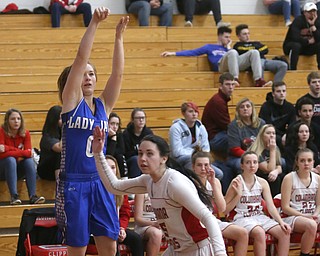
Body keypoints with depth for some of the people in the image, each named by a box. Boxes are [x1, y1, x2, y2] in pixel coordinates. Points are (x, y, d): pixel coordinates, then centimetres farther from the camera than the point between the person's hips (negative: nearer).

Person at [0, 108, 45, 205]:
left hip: (17, 170, 4)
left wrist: (8, 149, -25)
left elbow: (29, 153, -16)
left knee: (29, 160, -24)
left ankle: (32, 196, -35)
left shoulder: (25, 133, -5)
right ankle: (14, 196, -42)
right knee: (10, 160, -32)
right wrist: (21, 152, -26)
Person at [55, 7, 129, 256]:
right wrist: (94, 23, -16)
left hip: (100, 183, 4)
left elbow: (118, 72, -2)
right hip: (73, 184, -4)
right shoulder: (71, 102, -2)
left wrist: (119, 36, -9)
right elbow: (81, 59, -11)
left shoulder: (103, 105, 9)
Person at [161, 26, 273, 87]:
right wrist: (173, 53, 13)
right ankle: (235, 79, -48)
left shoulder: (227, 48, 37)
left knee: (254, 52, -16)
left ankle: (258, 80, -33)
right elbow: (192, 52, 20)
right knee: (233, 52, -36)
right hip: (221, 65, -4)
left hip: (234, 64, 4)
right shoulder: (209, 47, 27)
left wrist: (228, 47, 19)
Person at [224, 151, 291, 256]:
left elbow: (271, 207, 3)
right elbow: (225, 210, -4)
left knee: (285, 232, -19)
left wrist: (281, 222, -13)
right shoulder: (237, 183, -5)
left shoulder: (262, 183, 8)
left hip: (260, 217, 5)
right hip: (242, 218, -5)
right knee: (259, 232, -37)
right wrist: (238, 195, -16)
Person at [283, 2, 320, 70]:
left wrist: (313, 25, -27)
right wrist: (309, 41, -16)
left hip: (308, 47, 4)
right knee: (296, 45, -38)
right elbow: (295, 38, -30)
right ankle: (292, 70, -38)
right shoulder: (298, 20, -17)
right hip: (291, 45, -4)